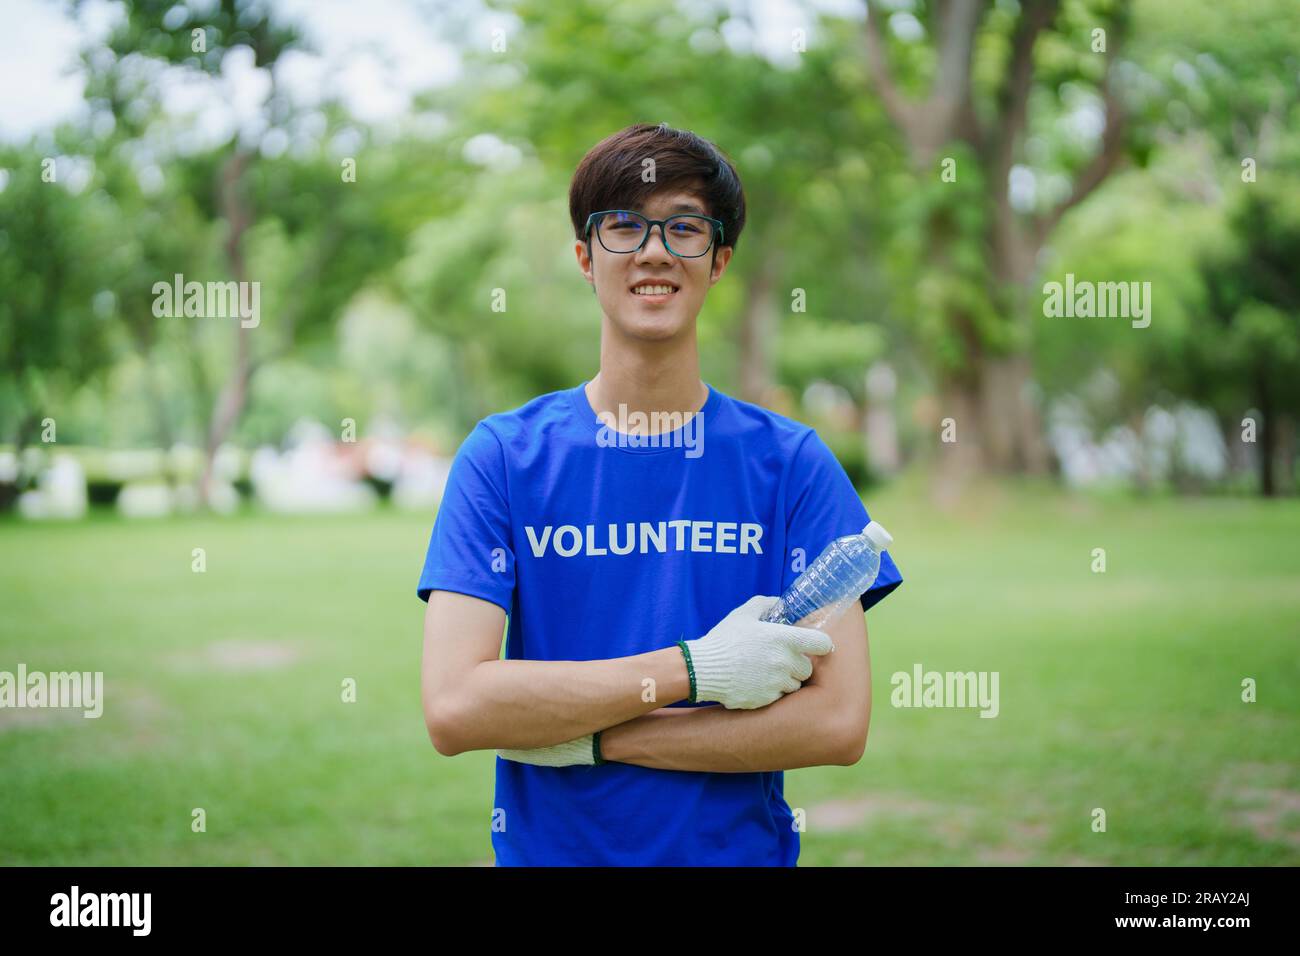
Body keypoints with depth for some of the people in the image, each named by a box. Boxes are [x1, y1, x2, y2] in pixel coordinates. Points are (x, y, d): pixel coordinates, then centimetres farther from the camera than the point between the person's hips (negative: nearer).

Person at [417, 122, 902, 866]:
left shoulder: (791, 463, -4)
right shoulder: (503, 455, -5)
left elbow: (838, 723, -12)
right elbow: (453, 708, -15)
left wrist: (587, 736, -16)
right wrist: (699, 667, -19)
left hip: (742, 849, 0)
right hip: (547, 847, 0)